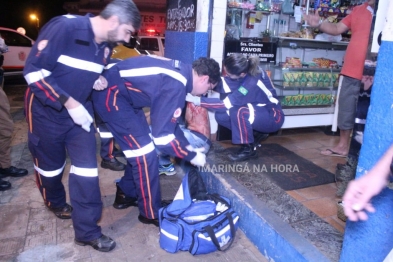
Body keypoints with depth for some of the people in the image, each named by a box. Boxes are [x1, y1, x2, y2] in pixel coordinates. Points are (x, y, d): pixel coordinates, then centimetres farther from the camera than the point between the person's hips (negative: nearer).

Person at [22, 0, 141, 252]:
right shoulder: (64, 27, -22)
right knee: (50, 163, 14)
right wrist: (68, 102, -25)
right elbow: (33, 70, -22)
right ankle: (56, 202, 48)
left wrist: (97, 81, -8)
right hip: (47, 110, -5)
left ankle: (87, 230, 10)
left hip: (79, 109, 5)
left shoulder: (106, 46, -1)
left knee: (87, 166, -2)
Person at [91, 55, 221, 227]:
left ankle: (126, 194, 33)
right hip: (110, 94, -10)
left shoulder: (181, 73, 6)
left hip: (121, 92, 10)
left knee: (139, 147, 16)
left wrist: (187, 146, 15)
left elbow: (168, 120, 16)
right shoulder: (176, 86, -24)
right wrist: (192, 156, -8)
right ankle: (151, 213, 11)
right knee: (145, 153, -5)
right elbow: (162, 137, -22)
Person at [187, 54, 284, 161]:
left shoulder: (252, 82, -34)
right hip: (258, 112, 8)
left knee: (238, 112, -36)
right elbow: (225, 86, -12)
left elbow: (227, 104, -29)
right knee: (220, 115, -8)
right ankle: (255, 134, 9)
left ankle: (248, 149, -13)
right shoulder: (243, 70, -13)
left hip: (273, 117, -8)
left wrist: (197, 100, -28)